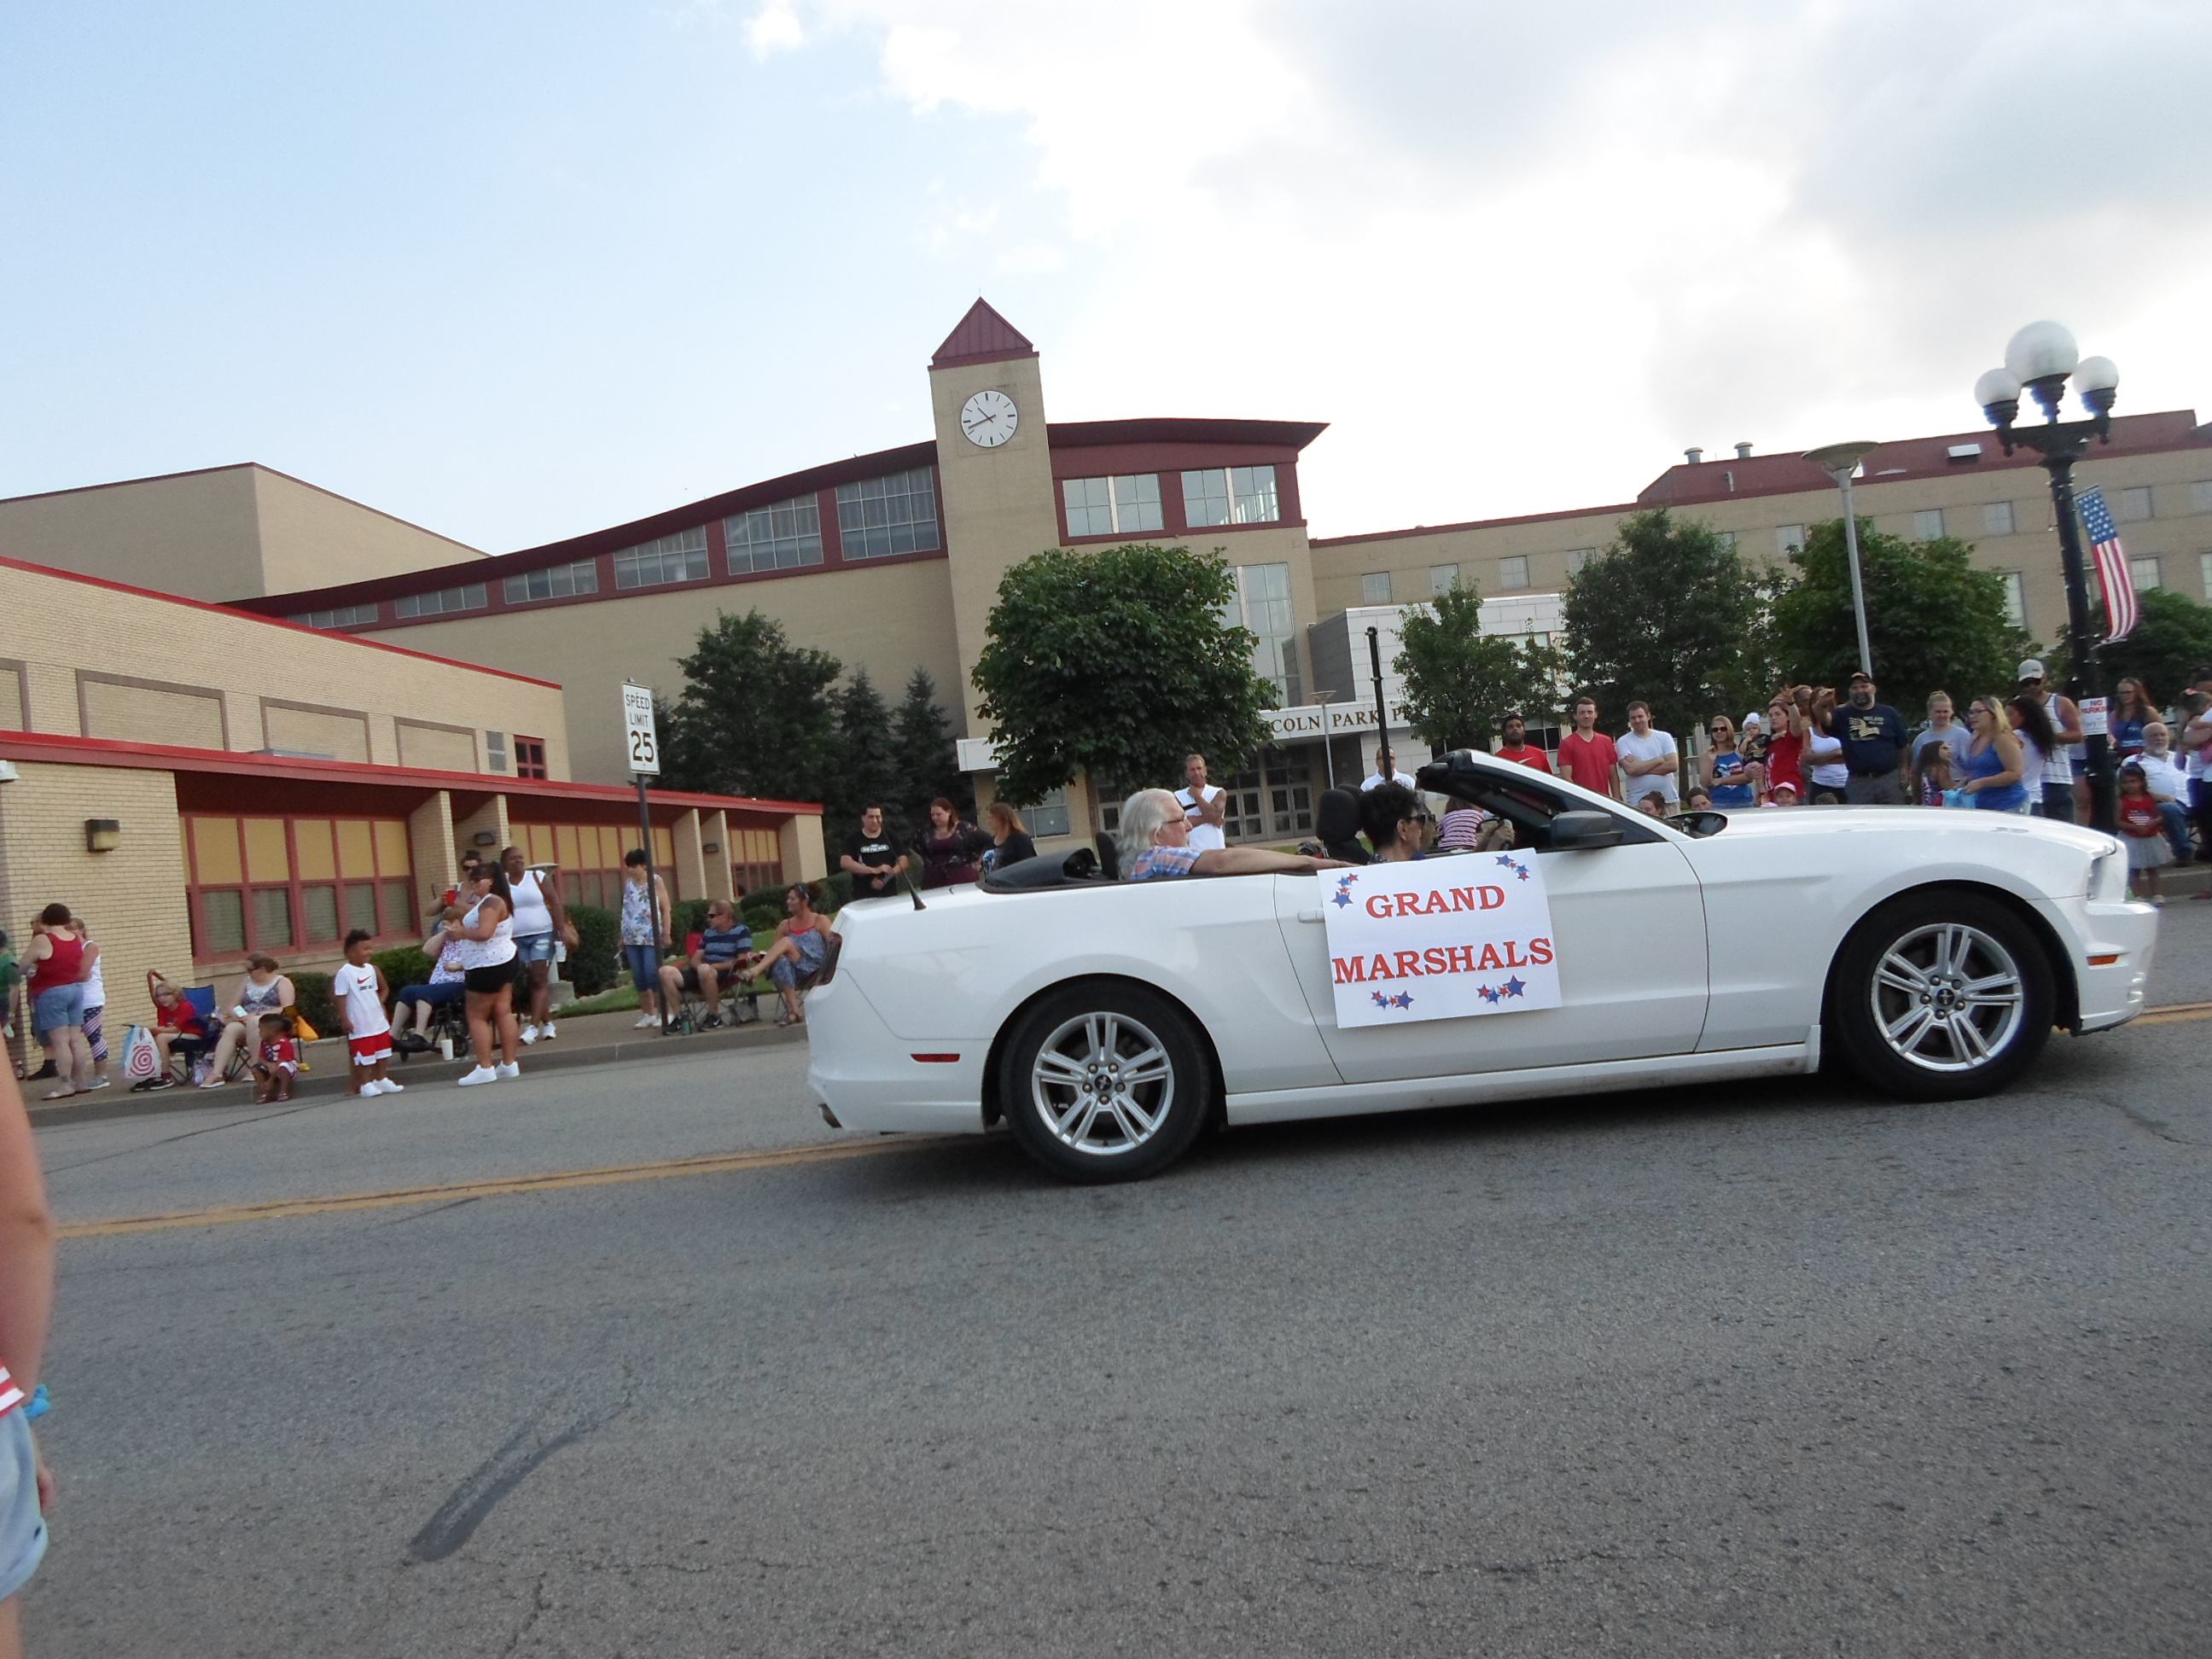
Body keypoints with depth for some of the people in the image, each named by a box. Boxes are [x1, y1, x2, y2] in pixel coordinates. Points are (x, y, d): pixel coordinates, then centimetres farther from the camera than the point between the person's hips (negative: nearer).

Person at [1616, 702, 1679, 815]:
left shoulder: (1664, 737, 8)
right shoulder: (1623, 742, 2)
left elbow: (1673, 765, -5)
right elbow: (1630, 769, -12)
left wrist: (1641, 768, -9)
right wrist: (1659, 760, -6)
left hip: (1669, 800, 2)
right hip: (1639, 803, -2)